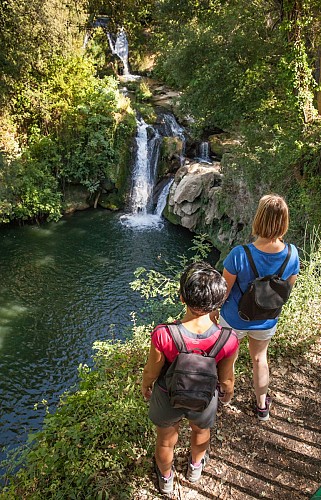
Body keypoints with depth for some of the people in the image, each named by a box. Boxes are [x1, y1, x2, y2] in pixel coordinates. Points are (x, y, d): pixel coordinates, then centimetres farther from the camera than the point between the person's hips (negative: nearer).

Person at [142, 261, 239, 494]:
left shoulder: (163, 336, -39)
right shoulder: (228, 340, -34)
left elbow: (151, 372, -19)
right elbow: (226, 378, -14)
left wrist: (145, 387, 5)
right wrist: (228, 393, 10)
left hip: (167, 397, -1)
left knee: (166, 441, 31)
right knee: (201, 431, 37)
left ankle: (166, 479, 62)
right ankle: (195, 466, 68)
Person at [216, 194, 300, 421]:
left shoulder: (239, 254, -33)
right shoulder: (292, 254, -22)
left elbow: (224, 290, -19)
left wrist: (214, 309, 1)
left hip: (235, 319, -3)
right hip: (266, 321, 3)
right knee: (259, 358, 30)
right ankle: (262, 405, 51)